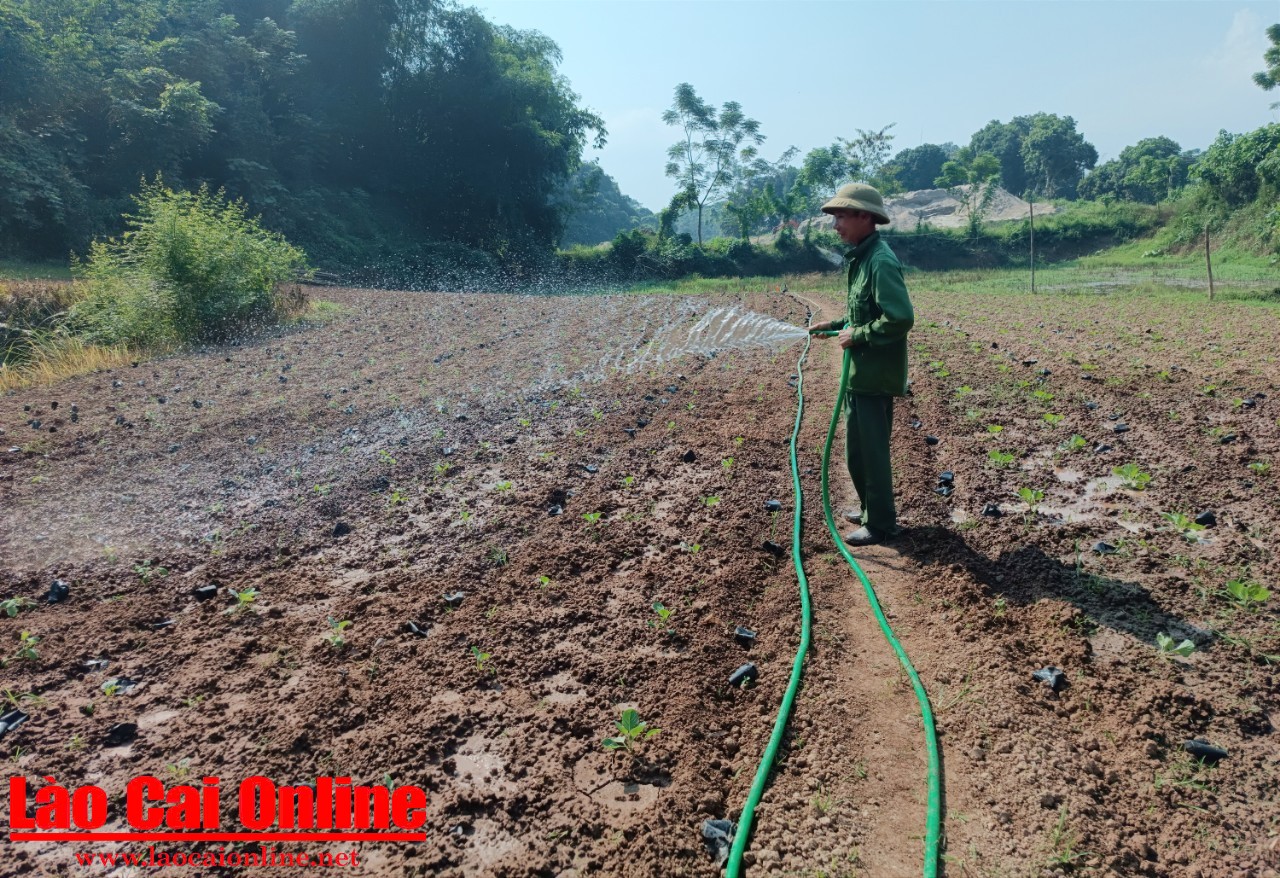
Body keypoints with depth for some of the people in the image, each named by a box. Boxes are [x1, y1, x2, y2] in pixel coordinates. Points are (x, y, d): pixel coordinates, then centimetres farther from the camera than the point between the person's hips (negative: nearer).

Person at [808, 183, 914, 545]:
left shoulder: (881, 261, -18)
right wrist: (836, 324, 12)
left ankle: (881, 524, 12)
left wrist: (858, 335, -18)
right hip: (861, 372, 10)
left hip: (874, 375, -10)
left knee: (869, 451, 0)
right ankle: (872, 509, 34)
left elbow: (900, 318, -26)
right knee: (859, 450, 19)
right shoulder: (862, 258, 13)